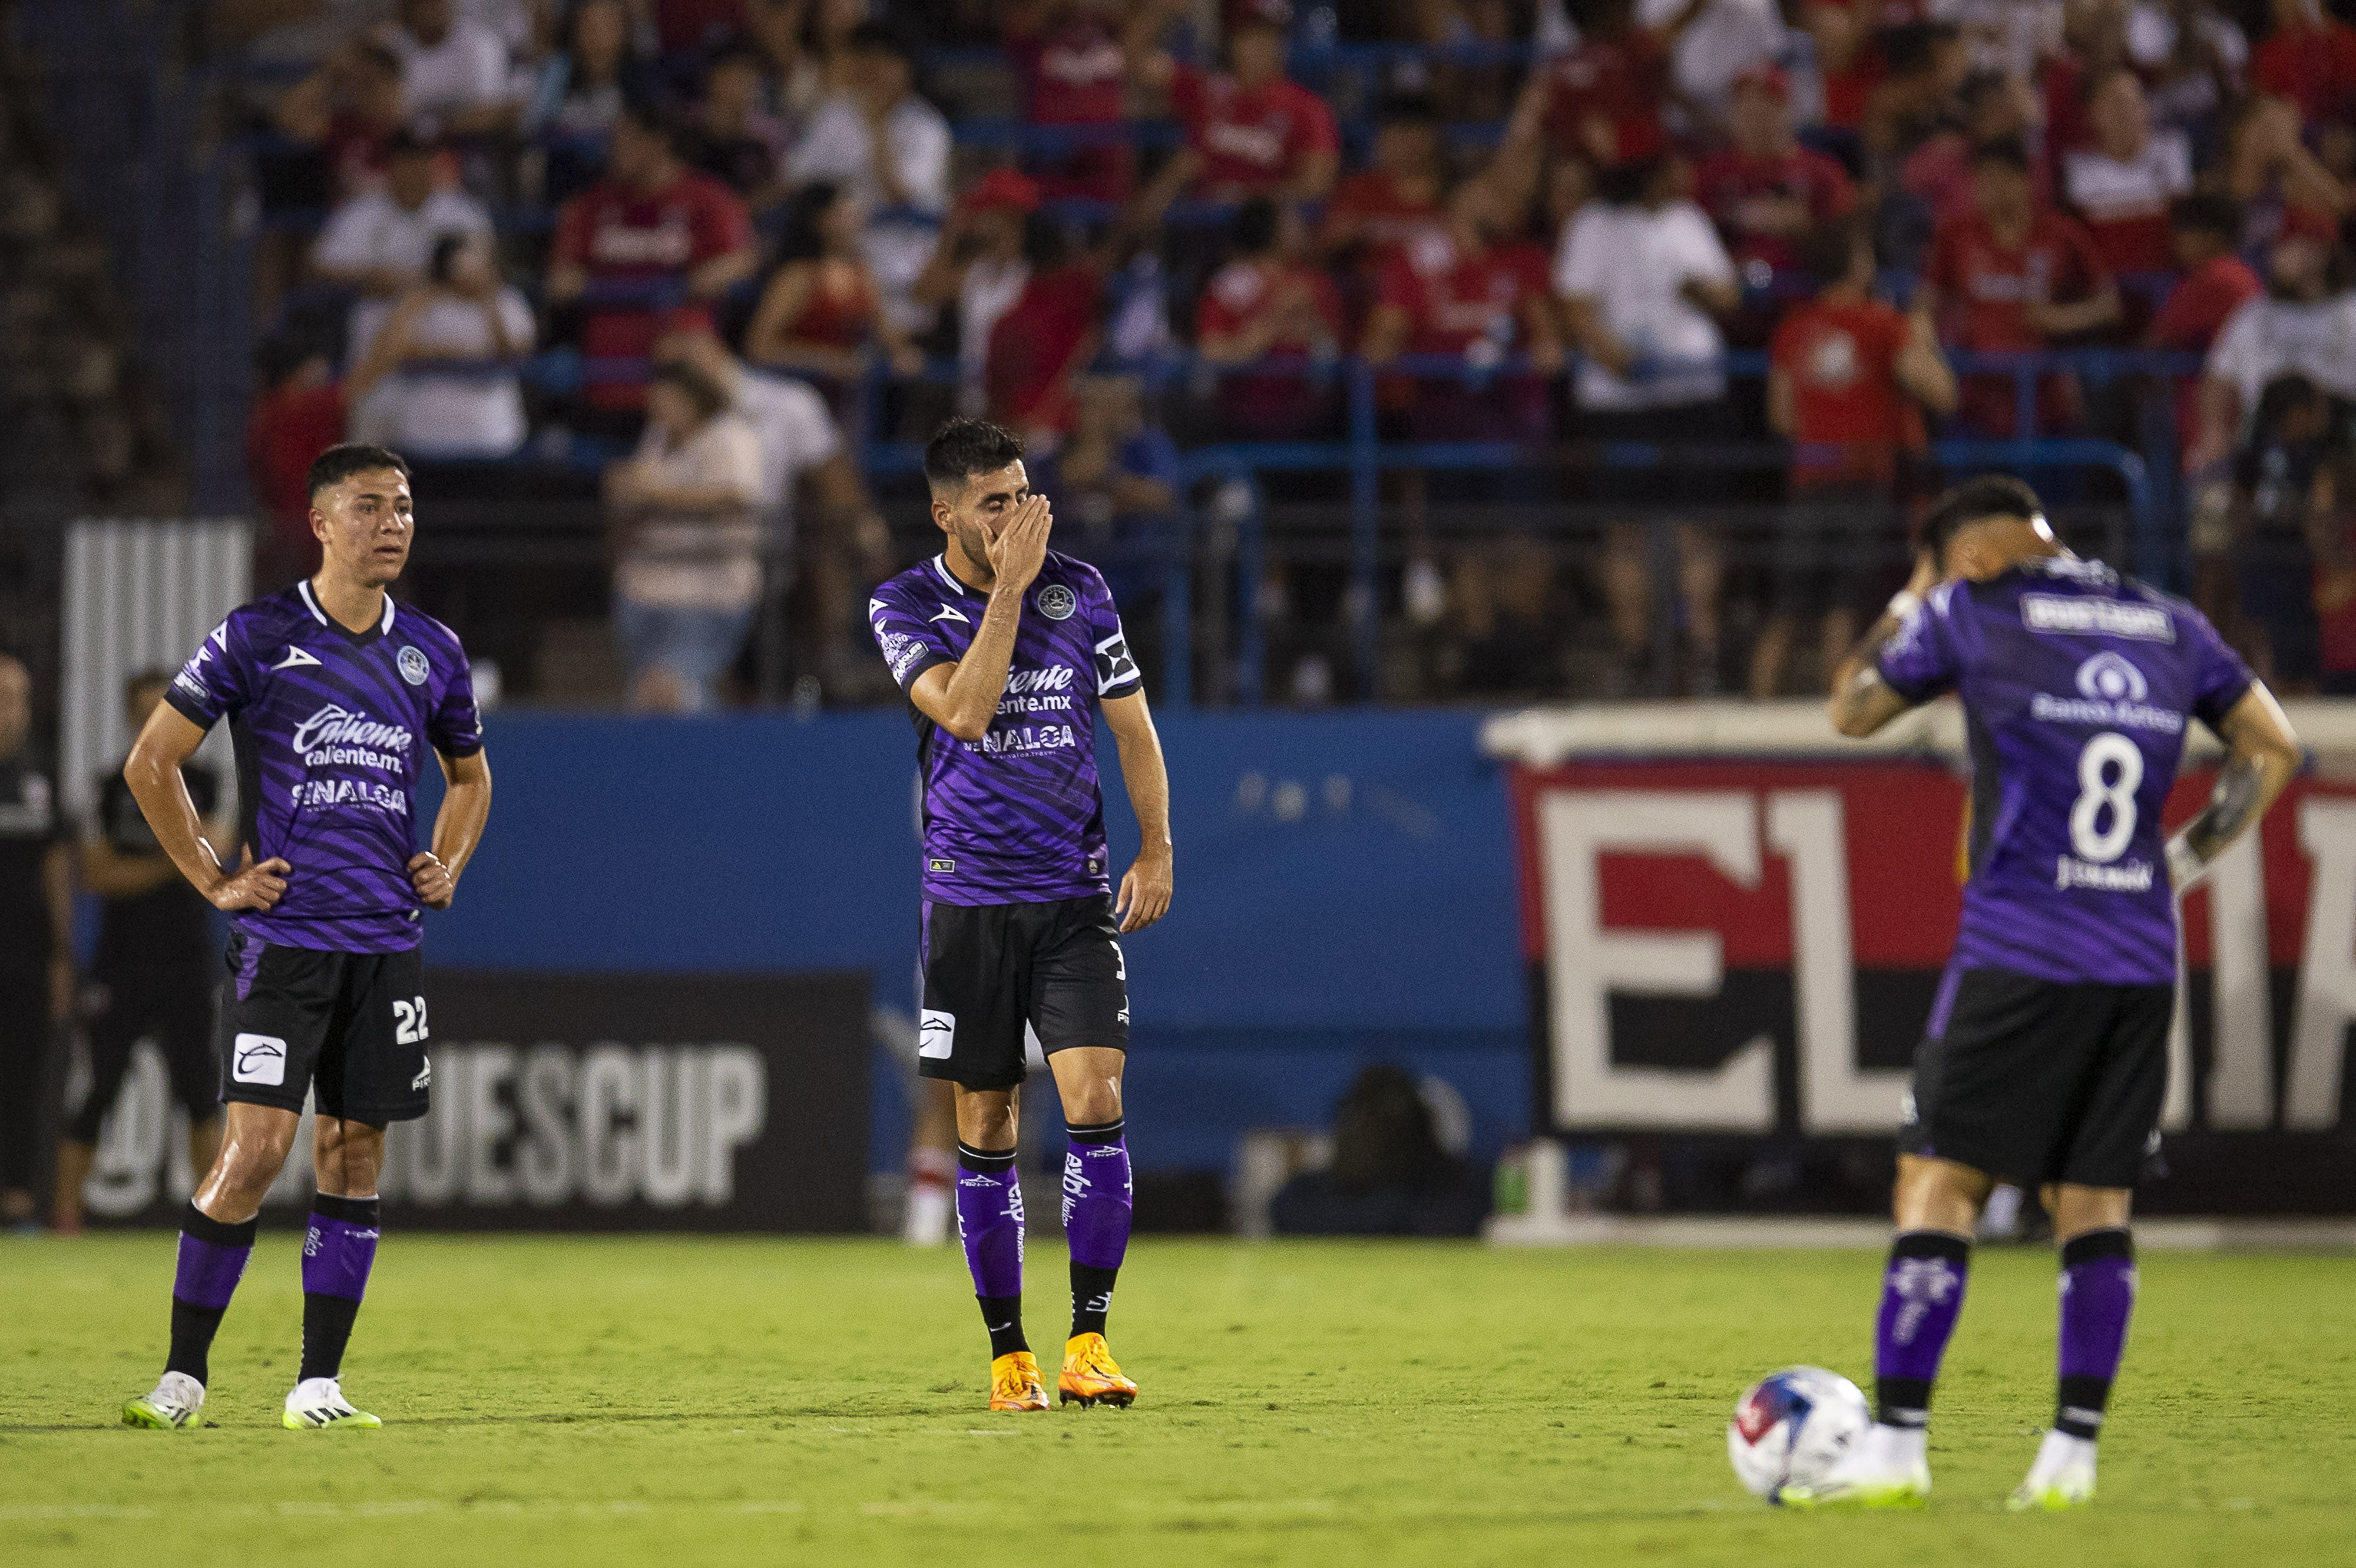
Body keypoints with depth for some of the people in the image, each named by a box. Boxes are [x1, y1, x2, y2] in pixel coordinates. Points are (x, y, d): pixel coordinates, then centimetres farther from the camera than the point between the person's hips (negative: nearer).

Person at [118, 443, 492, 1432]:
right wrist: (214, 881, -2)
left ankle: (318, 1386, 8)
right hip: (282, 939, -5)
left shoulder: (432, 652, 11)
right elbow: (150, 764, 1)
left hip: (386, 943, 5)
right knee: (258, 1146, -13)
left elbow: (469, 774, 29)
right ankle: (185, 1372, -2)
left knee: (353, 1156, 3)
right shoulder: (256, 638, -3)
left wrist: (448, 867, 13)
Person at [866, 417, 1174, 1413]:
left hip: (1075, 896, 1)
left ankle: (1089, 1342, -9)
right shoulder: (905, 607, -4)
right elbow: (963, 711, -20)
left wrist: (1156, 851, 0)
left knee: (1095, 1100, -14)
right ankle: (1009, 1355, 12)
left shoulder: (1078, 589, 3)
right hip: (969, 900, -1)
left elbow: (1132, 725, 10)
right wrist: (1010, 587, -21)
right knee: (984, 1131, 3)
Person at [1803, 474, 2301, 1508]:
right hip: (2143, 959, 5)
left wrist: (1910, 602, 24)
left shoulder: (1973, 613, 1)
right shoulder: (2169, 626, 14)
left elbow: (1852, 713, 13)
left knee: (1938, 1184, -2)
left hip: (2018, 955, -5)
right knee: (2095, 1201, 9)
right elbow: (2272, 749, 17)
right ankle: (2072, 1453, 4)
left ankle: (1896, 1445, -8)